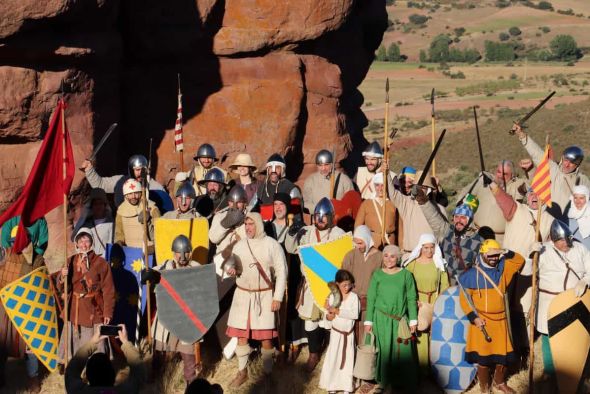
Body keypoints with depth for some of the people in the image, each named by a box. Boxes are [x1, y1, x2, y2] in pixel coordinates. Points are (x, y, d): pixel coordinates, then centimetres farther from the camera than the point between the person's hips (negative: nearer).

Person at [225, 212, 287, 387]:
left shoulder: (272, 245, -6)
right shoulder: (239, 245, 4)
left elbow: (281, 272, -5)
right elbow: (234, 268, 14)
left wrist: (278, 297, -9)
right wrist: (232, 270, -11)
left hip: (265, 295, -3)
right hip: (243, 294, 3)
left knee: (266, 336, -1)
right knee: (241, 335, 4)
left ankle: (268, 372, 15)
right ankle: (242, 372, 19)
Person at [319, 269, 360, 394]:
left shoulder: (354, 297, -9)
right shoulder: (332, 297, -7)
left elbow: (355, 314, -21)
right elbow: (328, 317, -5)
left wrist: (337, 311, -23)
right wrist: (330, 314, -29)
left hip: (349, 333, 0)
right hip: (336, 332, 0)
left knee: (348, 359, 7)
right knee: (333, 358, 3)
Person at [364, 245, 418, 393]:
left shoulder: (406, 274, 0)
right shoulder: (377, 274, 1)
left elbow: (411, 298, 1)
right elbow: (371, 299, 3)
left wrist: (413, 320, -2)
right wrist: (369, 321, 0)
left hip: (401, 320, 0)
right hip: (382, 318, 0)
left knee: (403, 351, 1)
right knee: (384, 350, 4)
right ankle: (384, 382, 14)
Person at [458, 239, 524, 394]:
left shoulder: (502, 270, 6)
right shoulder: (471, 274, -7)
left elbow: (520, 261, 2)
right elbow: (464, 298, -7)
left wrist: (505, 253, -14)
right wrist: (474, 317, -16)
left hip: (501, 321, 4)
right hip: (482, 322, -4)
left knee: (504, 355, 10)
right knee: (483, 357, 2)